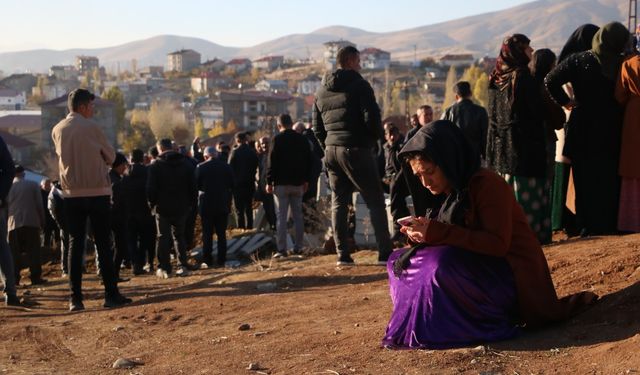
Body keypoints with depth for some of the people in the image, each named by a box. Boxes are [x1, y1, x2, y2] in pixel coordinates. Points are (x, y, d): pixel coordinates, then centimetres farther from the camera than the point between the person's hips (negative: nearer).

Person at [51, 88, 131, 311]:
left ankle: (75, 298, 2)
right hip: (97, 191, -4)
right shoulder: (91, 127, -8)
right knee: (103, 243, 1)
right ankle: (111, 294, 1)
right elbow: (111, 157, -1)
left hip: (72, 194, 4)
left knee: (75, 244, 6)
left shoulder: (57, 130, 6)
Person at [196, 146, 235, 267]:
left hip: (206, 204, -2)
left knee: (207, 234, 4)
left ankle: (207, 260, 2)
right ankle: (221, 260, 6)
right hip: (223, 204, 2)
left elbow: (196, 185, -5)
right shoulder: (226, 167, 0)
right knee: (221, 234, 8)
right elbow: (232, 185, 3)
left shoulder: (200, 167, -9)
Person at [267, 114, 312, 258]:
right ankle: (298, 247, 11)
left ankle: (282, 249, -8)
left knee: (282, 216, -3)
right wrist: (306, 180, 18)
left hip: (282, 183, -4)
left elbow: (271, 162, -10)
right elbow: (309, 161, 11)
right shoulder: (302, 139, 7)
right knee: (298, 215, 10)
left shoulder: (277, 139, -7)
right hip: (298, 183, 4)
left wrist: (269, 182, -5)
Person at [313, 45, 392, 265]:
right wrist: (377, 138, 3)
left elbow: (317, 127, 17)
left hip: (331, 150, 6)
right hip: (356, 150, -6)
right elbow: (372, 117, -14)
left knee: (338, 203, 10)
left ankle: (342, 254, 8)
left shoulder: (322, 91, 15)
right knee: (375, 201, -1)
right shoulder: (359, 85, -6)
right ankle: (385, 252, -6)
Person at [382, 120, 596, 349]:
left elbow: (498, 243, -24)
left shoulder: (486, 184, -16)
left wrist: (438, 232, -29)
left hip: (514, 276, -10)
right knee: (399, 261, 3)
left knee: (441, 266, -36)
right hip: (480, 269, 10)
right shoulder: (453, 192, 11)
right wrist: (425, 233, -11)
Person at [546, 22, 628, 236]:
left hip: (584, 132, 0)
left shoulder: (578, 61, -8)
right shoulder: (624, 64, -9)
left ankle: (588, 226, 10)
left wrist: (565, 102, -3)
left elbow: (550, 81, -13)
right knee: (610, 180, 11)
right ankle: (611, 225, 14)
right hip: (613, 131, 0)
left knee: (586, 180, 8)